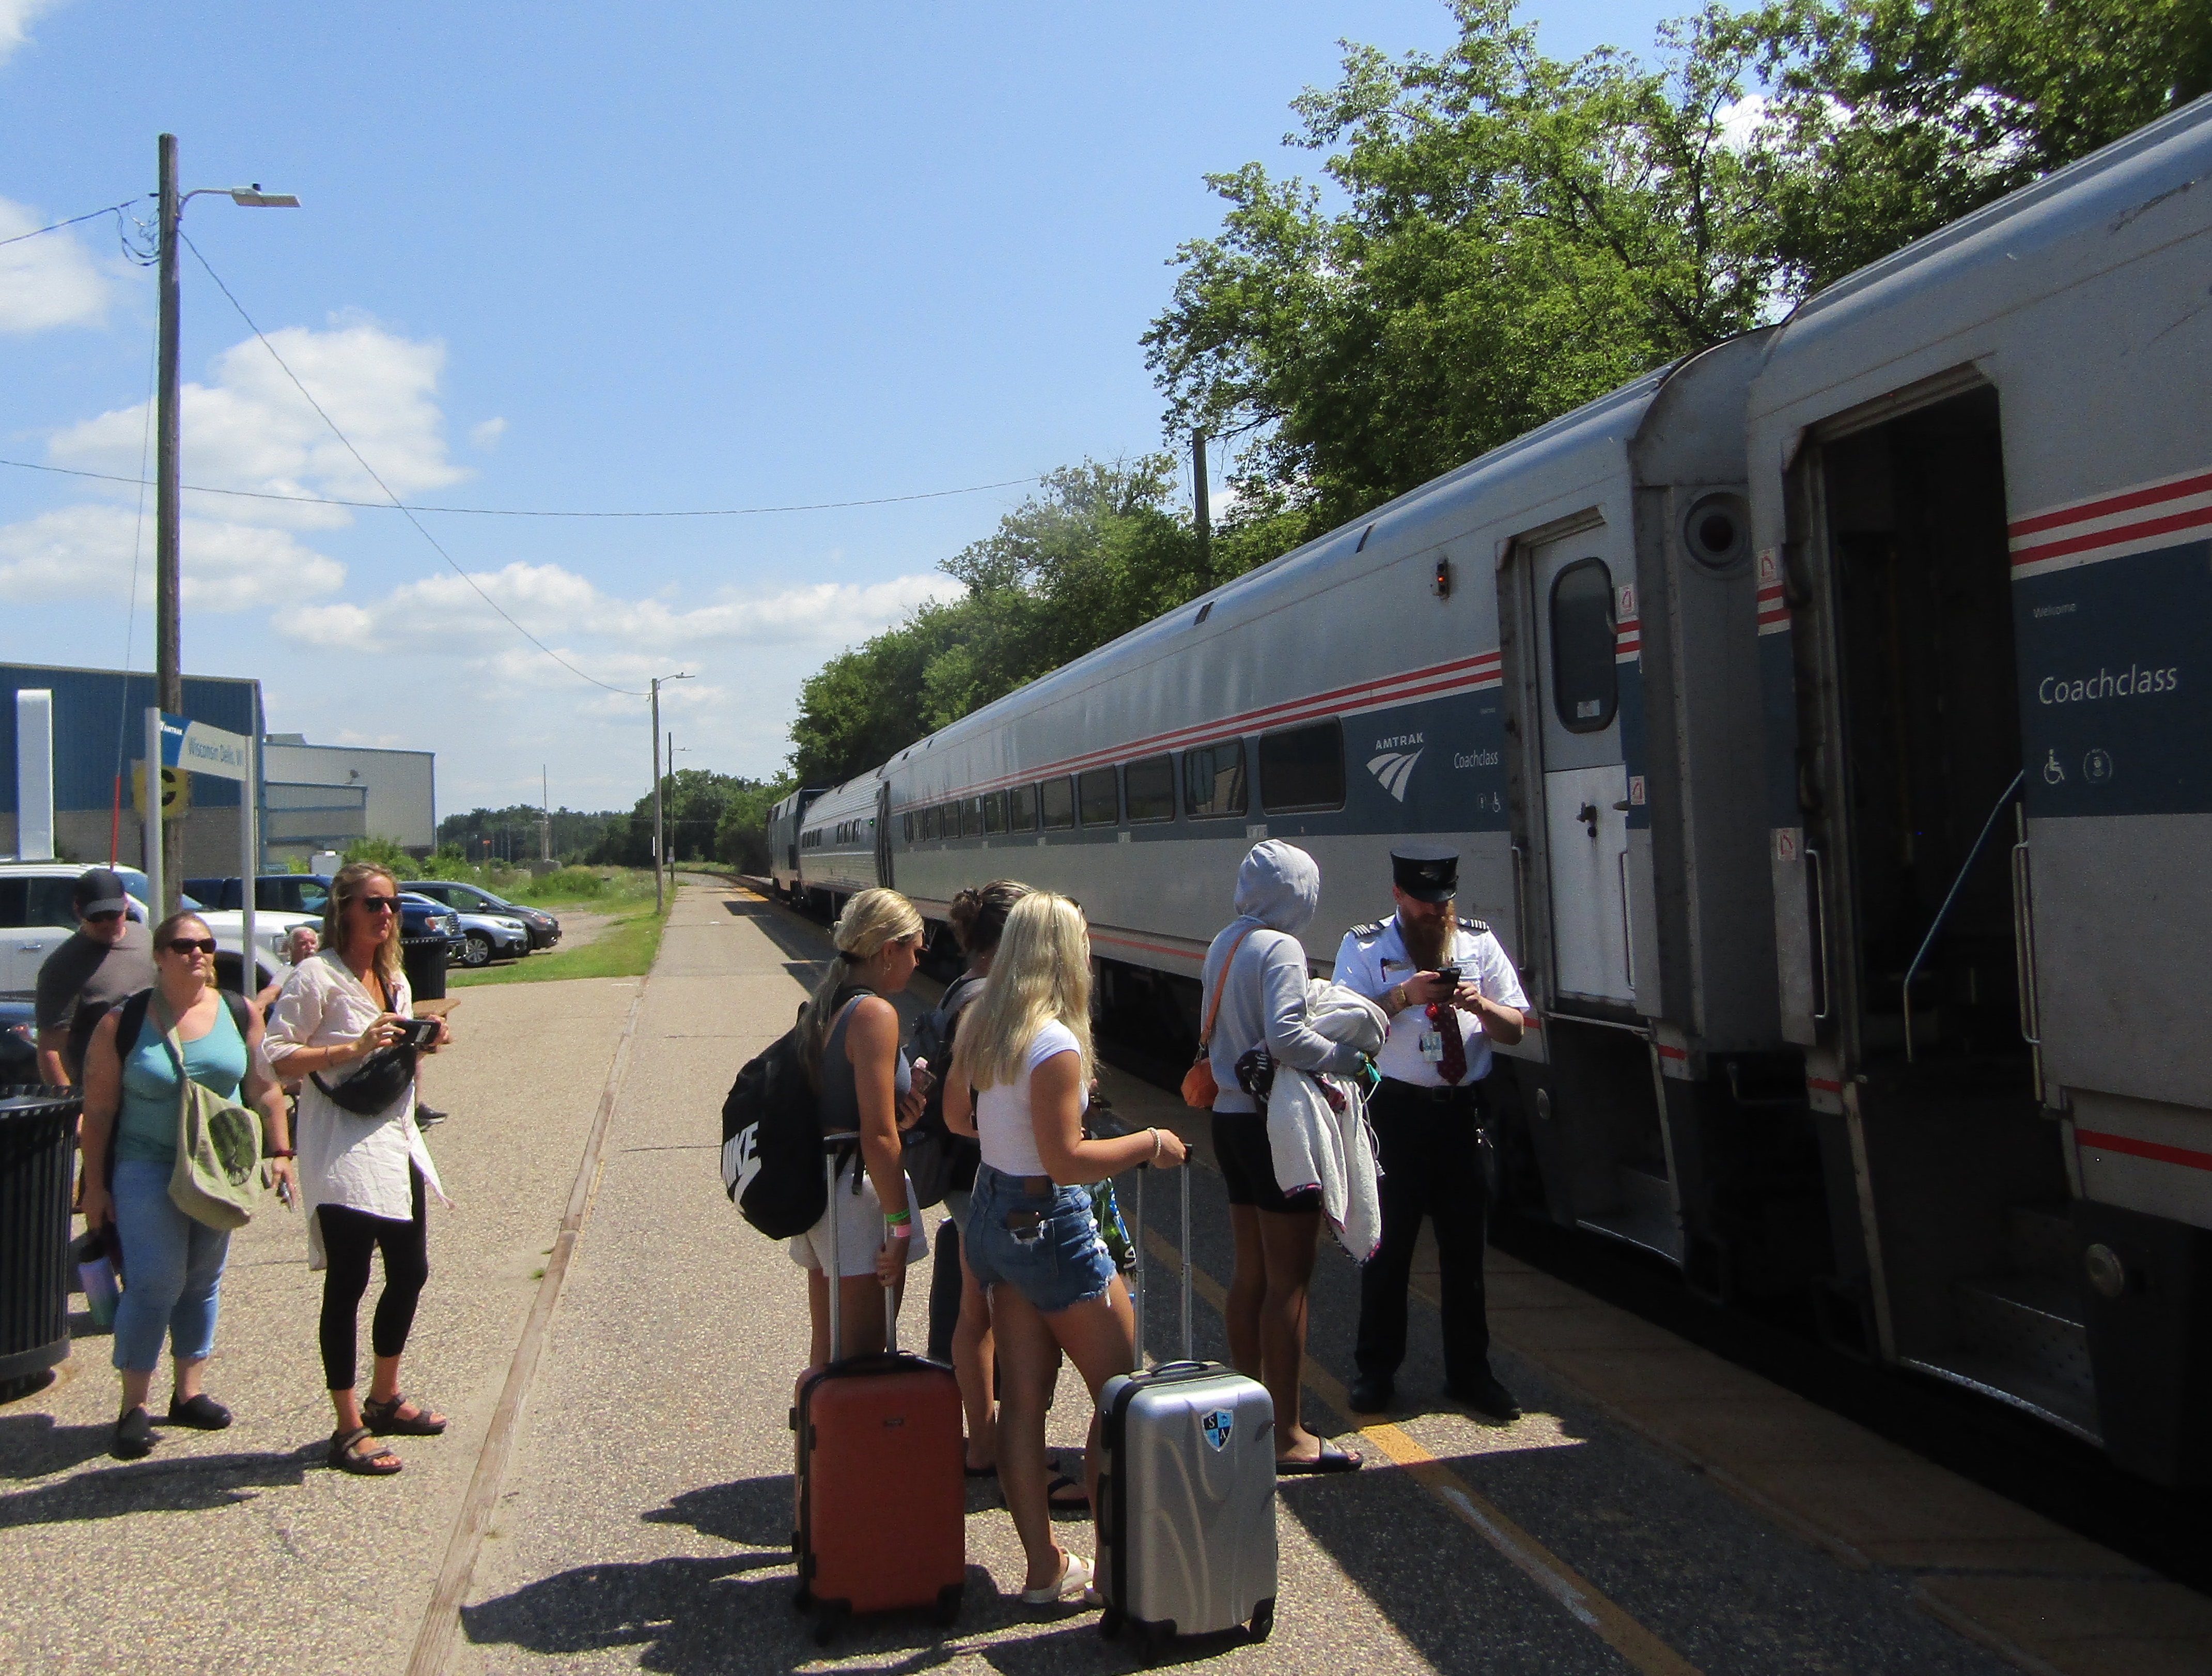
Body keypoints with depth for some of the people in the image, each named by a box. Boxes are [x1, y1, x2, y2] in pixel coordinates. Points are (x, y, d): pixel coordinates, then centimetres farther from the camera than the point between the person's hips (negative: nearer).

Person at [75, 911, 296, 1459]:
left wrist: (278, 1152, 1)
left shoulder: (238, 1014, 2)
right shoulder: (122, 1023, -5)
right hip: (147, 1171, -3)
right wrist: (95, 1185, -4)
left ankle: (189, 1393, 22)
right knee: (156, 1283, -9)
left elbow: (265, 1090, 6)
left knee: (203, 1282, 11)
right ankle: (133, 1407, 1)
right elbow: (98, 1110, -3)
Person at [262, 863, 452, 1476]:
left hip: (397, 1140, 9)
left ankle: (385, 1399, 32)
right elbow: (275, 1056, -15)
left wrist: (421, 1043, 4)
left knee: (410, 1272, 14)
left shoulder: (393, 979, 14)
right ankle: (349, 1430, 6)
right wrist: (356, 1047, -22)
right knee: (348, 1283, -4)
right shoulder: (317, 976, -11)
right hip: (343, 1149, -8)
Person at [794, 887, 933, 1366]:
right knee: (862, 1358, 3)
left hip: (817, 1185, 9)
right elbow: (878, 1138, -21)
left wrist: (898, 1109, -1)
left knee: (827, 1351, 19)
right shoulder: (875, 1014, -17)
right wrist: (901, 1225, -15)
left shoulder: (824, 1006, 9)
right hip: (860, 1193, -9)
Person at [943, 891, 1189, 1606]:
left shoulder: (978, 1027, 2)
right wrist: (1149, 1144, -14)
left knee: (1023, 1396, 12)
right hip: (1049, 1224, -8)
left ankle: (1044, 1568, 20)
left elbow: (957, 1117, 15)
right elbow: (1066, 1162, -24)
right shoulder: (1055, 1044, -23)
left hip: (990, 1214, 8)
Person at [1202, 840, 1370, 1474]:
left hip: (1230, 1118, 9)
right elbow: (1285, 1036, -27)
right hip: (1274, 1123, -9)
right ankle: (1287, 1436, 5)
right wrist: (1350, 1059, -16)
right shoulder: (1280, 949, -17)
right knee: (1289, 1280, -1)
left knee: (1250, 1271, 17)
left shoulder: (1224, 944, 10)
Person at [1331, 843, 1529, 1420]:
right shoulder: (1365, 947, 0)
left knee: (1465, 1244, 11)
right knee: (1387, 1242, 4)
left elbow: (1515, 1028, 8)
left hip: (1461, 1111, 3)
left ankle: (1469, 1372, 25)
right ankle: (1376, 1371, 20)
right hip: (1395, 1111, -3)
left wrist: (1481, 1005, -13)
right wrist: (1405, 995, -23)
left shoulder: (1479, 943, 9)